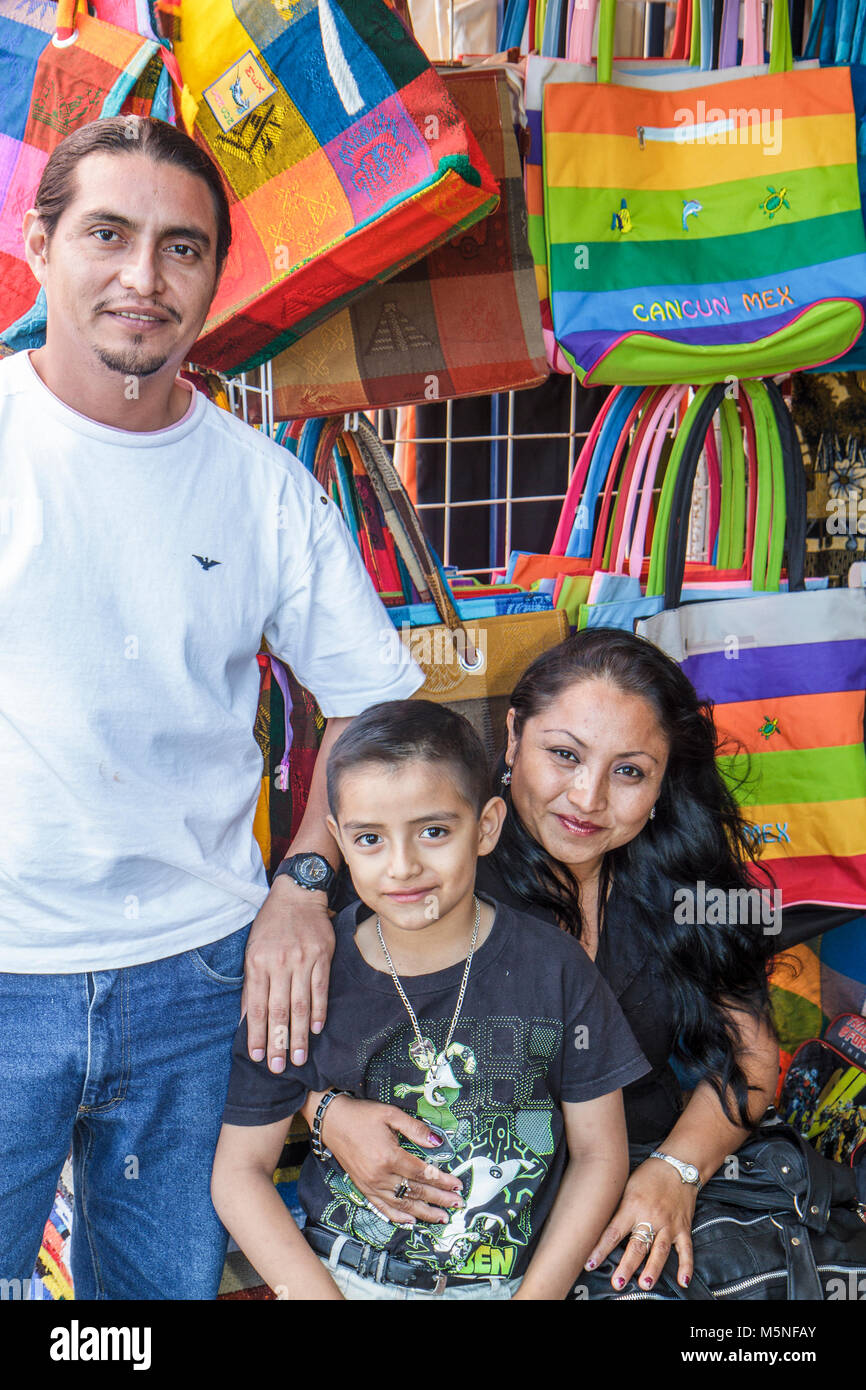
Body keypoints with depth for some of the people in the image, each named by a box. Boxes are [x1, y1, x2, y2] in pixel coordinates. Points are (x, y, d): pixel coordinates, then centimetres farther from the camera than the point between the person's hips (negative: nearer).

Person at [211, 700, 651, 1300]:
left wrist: (536, 1294, -8)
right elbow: (241, 1171, -2)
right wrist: (319, 1294, -12)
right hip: (338, 1277, 0)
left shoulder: (553, 969, -8)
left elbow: (599, 1152, 0)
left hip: (512, 1281, 1)